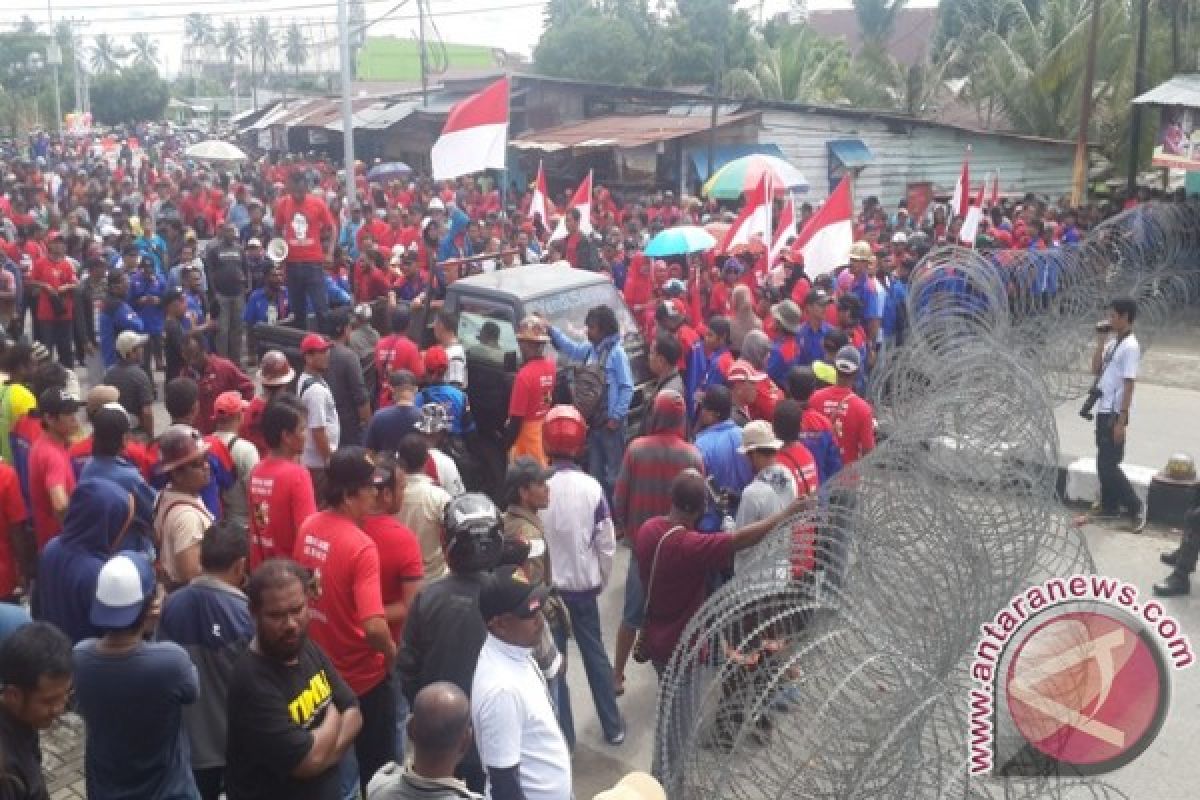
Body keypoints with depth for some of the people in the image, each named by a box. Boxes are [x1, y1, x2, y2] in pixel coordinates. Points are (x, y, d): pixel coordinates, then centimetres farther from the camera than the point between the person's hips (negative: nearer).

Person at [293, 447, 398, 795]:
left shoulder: (308, 527, -5)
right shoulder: (361, 546, -28)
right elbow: (374, 627, -34)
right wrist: (393, 655, -14)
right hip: (362, 677, -7)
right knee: (376, 766, 15)